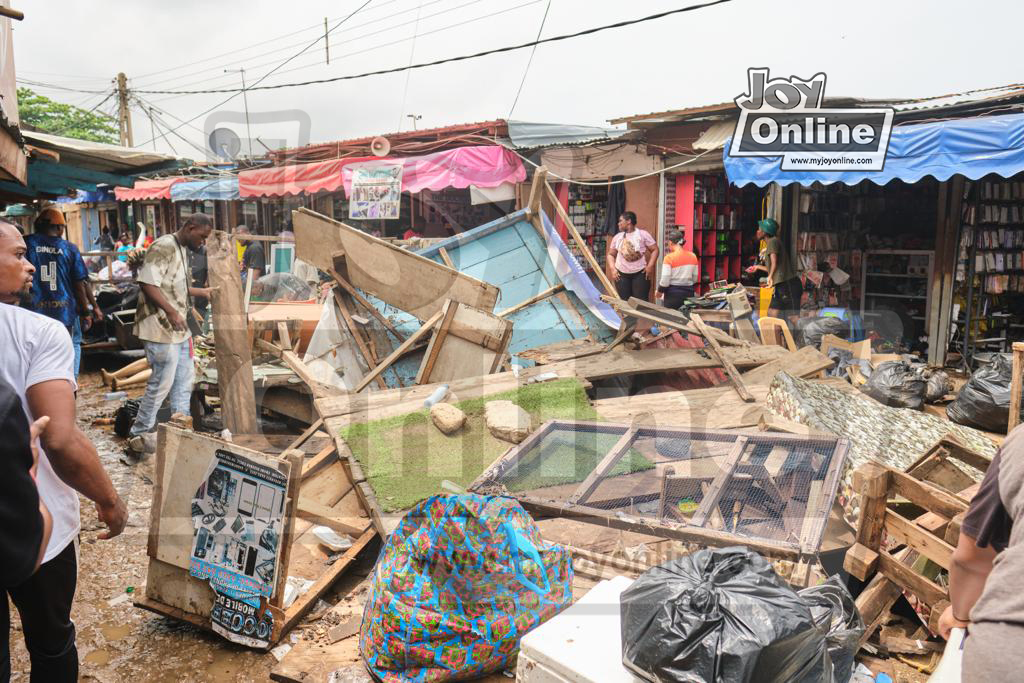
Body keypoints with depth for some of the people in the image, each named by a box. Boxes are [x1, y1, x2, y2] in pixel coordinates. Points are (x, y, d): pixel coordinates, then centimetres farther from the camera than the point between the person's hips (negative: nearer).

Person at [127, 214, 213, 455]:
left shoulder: (182, 250, 16)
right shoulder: (163, 247, -15)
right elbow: (147, 283, -24)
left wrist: (202, 292, 23)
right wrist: (171, 312, -27)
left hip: (179, 328, 10)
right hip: (161, 328, -10)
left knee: (184, 377, 16)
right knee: (162, 382, -4)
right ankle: (139, 435, 9)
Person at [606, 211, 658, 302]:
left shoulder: (643, 234, -2)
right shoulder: (617, 237, 8)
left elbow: (655, 250, -2)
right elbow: (611, 254, 14)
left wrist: (650, 266, -12)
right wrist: (612, 269, -1)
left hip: (640, 273, -3)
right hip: (621, 274, 3)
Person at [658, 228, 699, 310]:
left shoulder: (669, 257, -13)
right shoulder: (693, 256, 2)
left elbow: (665, 281, -12)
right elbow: (695, 279, 9)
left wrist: (659, 291, 5)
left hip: (673, 294, -5)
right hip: (689, 292, 5)